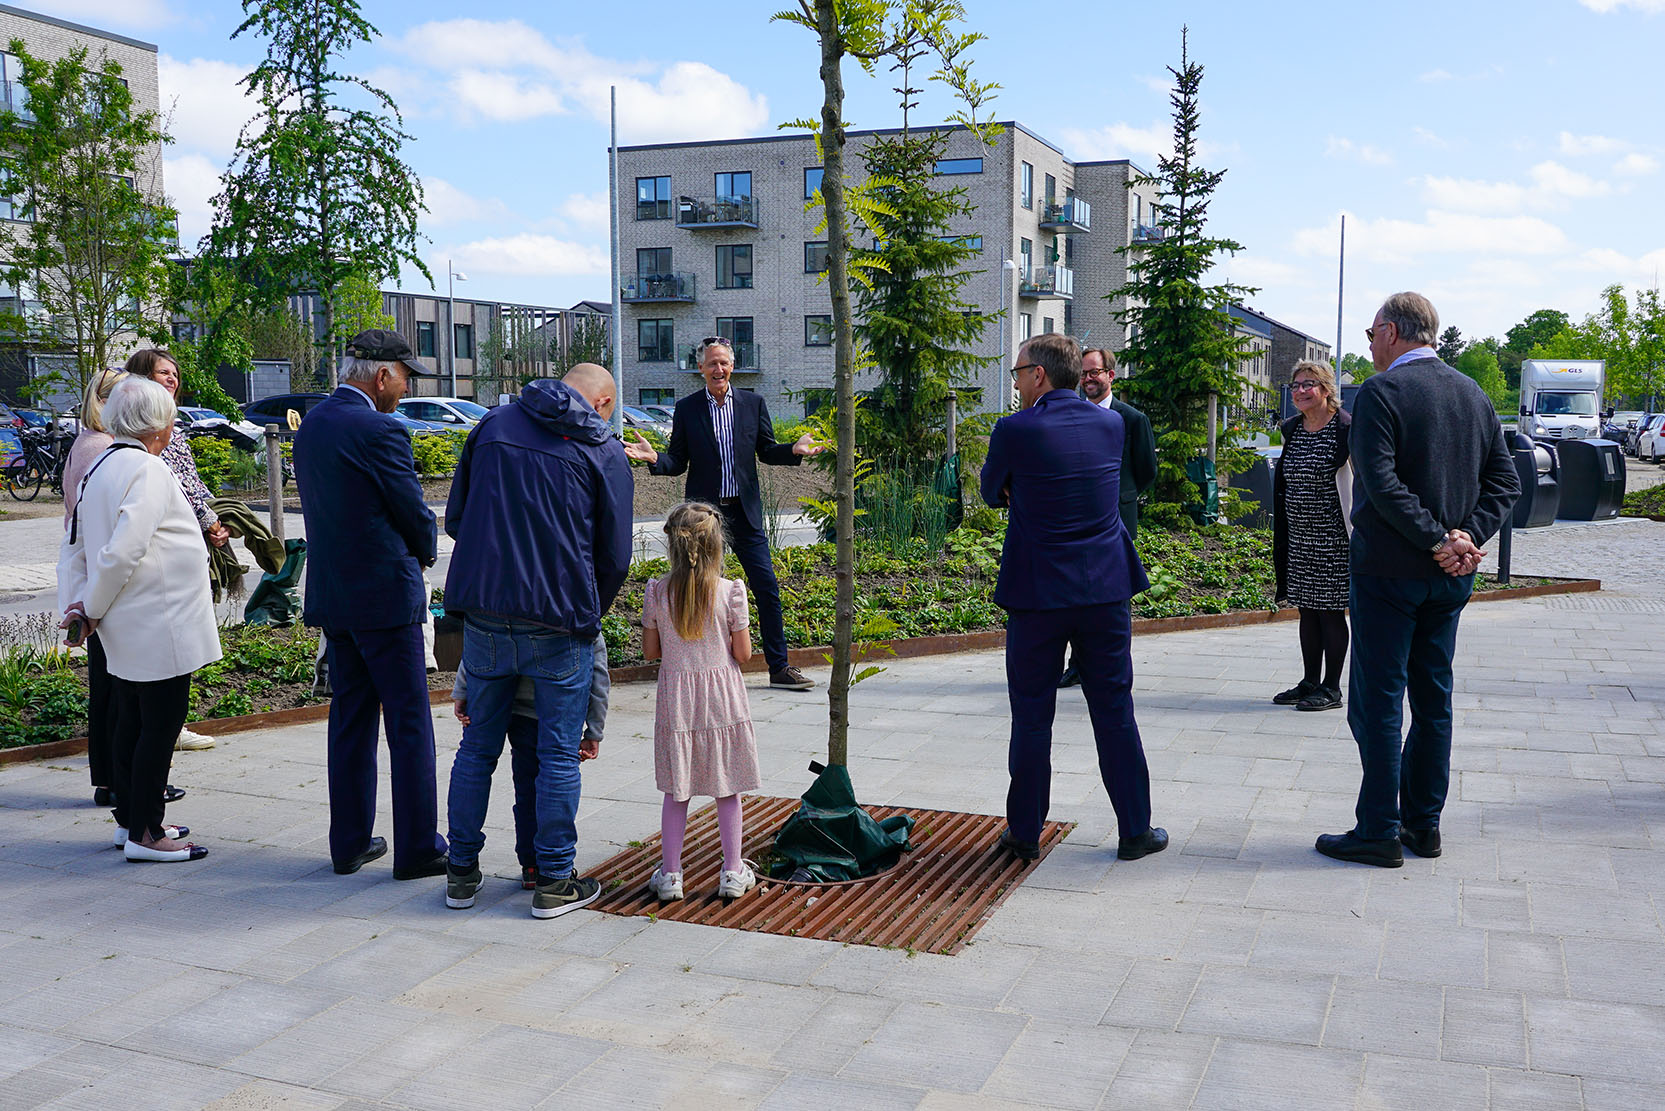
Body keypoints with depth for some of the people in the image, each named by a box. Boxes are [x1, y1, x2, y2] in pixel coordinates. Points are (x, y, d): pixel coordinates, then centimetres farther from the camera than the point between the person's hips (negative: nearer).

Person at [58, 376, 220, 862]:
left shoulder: (100, 466, 12)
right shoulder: (147, 470, -17)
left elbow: (74, 545, 15)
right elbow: (121, 552, -25)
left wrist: (77, 604, 9)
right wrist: (92, 611, -13)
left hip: (128, 633, 9)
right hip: (159, 628, -9)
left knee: (132, 723, 17)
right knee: (160, 725, -2)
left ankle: (131, 818, 28)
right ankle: (143, 834, 4)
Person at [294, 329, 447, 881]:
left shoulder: (310, 425, 9)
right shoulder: (380, 431, -17)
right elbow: (416, 514, -11)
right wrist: (424, 551, 11)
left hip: (331, 596, 8)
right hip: (385, 595, -8)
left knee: (349, 718, 14)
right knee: (409, 723, 0)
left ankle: (350, 842, 21)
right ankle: (417, 850, 7)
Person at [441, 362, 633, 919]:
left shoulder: (492, 425, 10)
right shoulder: (605, 453, 1)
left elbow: (455, 519, 14)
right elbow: (615, 558, 0)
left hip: (483, 614, 4)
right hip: (558, 624, -3)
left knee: (478, 746, 15)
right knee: (559, 753, 7)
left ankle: (461, 873, 24)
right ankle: (554, 881, 14)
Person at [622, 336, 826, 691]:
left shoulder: (753, 403, 6)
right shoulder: (686, 408, 2)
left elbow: (767, 452, 9)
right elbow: (678, 462, 3)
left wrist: (795, 450, -10)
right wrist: (654, 458, -17)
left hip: (745, 511, 1)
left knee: (767, 588, 0)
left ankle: (779, 668, 8)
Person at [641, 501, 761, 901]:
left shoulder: (657, 592, -6)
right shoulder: (730, 591, -12)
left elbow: (650, 651, 1)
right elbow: (743, 653, -7)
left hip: (676, 699, 1)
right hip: (721, 698, -1)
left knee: (676, 791, 11)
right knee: (727, 788, 11)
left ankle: (669, 874, 17)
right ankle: (733, 872, 19)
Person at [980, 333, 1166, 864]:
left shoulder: (1014, 430, -11)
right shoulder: (1111, 423, 3)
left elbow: (992, 494, 4)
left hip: (1038, 593, -3)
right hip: (1106, 587, 3)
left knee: (1031, 716, 7)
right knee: (1114, 711, 10)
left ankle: (1024, 832, 16)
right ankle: (1135, 830, 17)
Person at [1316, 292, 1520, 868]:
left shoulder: (1380, 392, -12)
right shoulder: (1474, 394, 10)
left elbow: (1381, 482, -21)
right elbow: (1506, 480, 8)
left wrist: (1437, 539, -16)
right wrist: (1468, 536, -3)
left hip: (1389, 569, -7)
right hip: (1452, 578, 7)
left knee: (1377, 702, 0)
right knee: (1433, 698, 14)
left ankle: (1379, 832, 5)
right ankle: (1423, 823, 22)